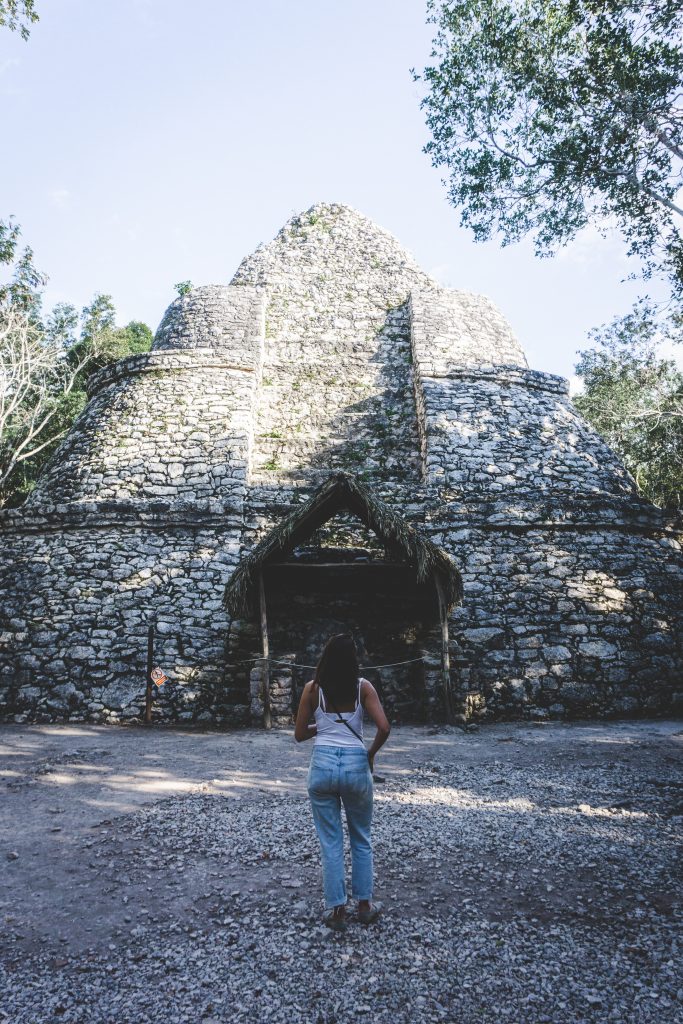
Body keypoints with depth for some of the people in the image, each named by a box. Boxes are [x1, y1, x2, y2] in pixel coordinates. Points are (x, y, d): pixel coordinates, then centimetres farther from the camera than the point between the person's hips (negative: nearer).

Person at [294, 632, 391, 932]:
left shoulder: (312, 688, 0)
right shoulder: (363, 687, -3)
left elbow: (299, 735, 3)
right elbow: (384, 728, -12)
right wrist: (371, 753, 5)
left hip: (322, 764, 0)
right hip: (356, 765, 0)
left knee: (330, 842, 14)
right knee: (361, 839, 20)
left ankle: (336, 909, 21)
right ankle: (364, 905, 28)